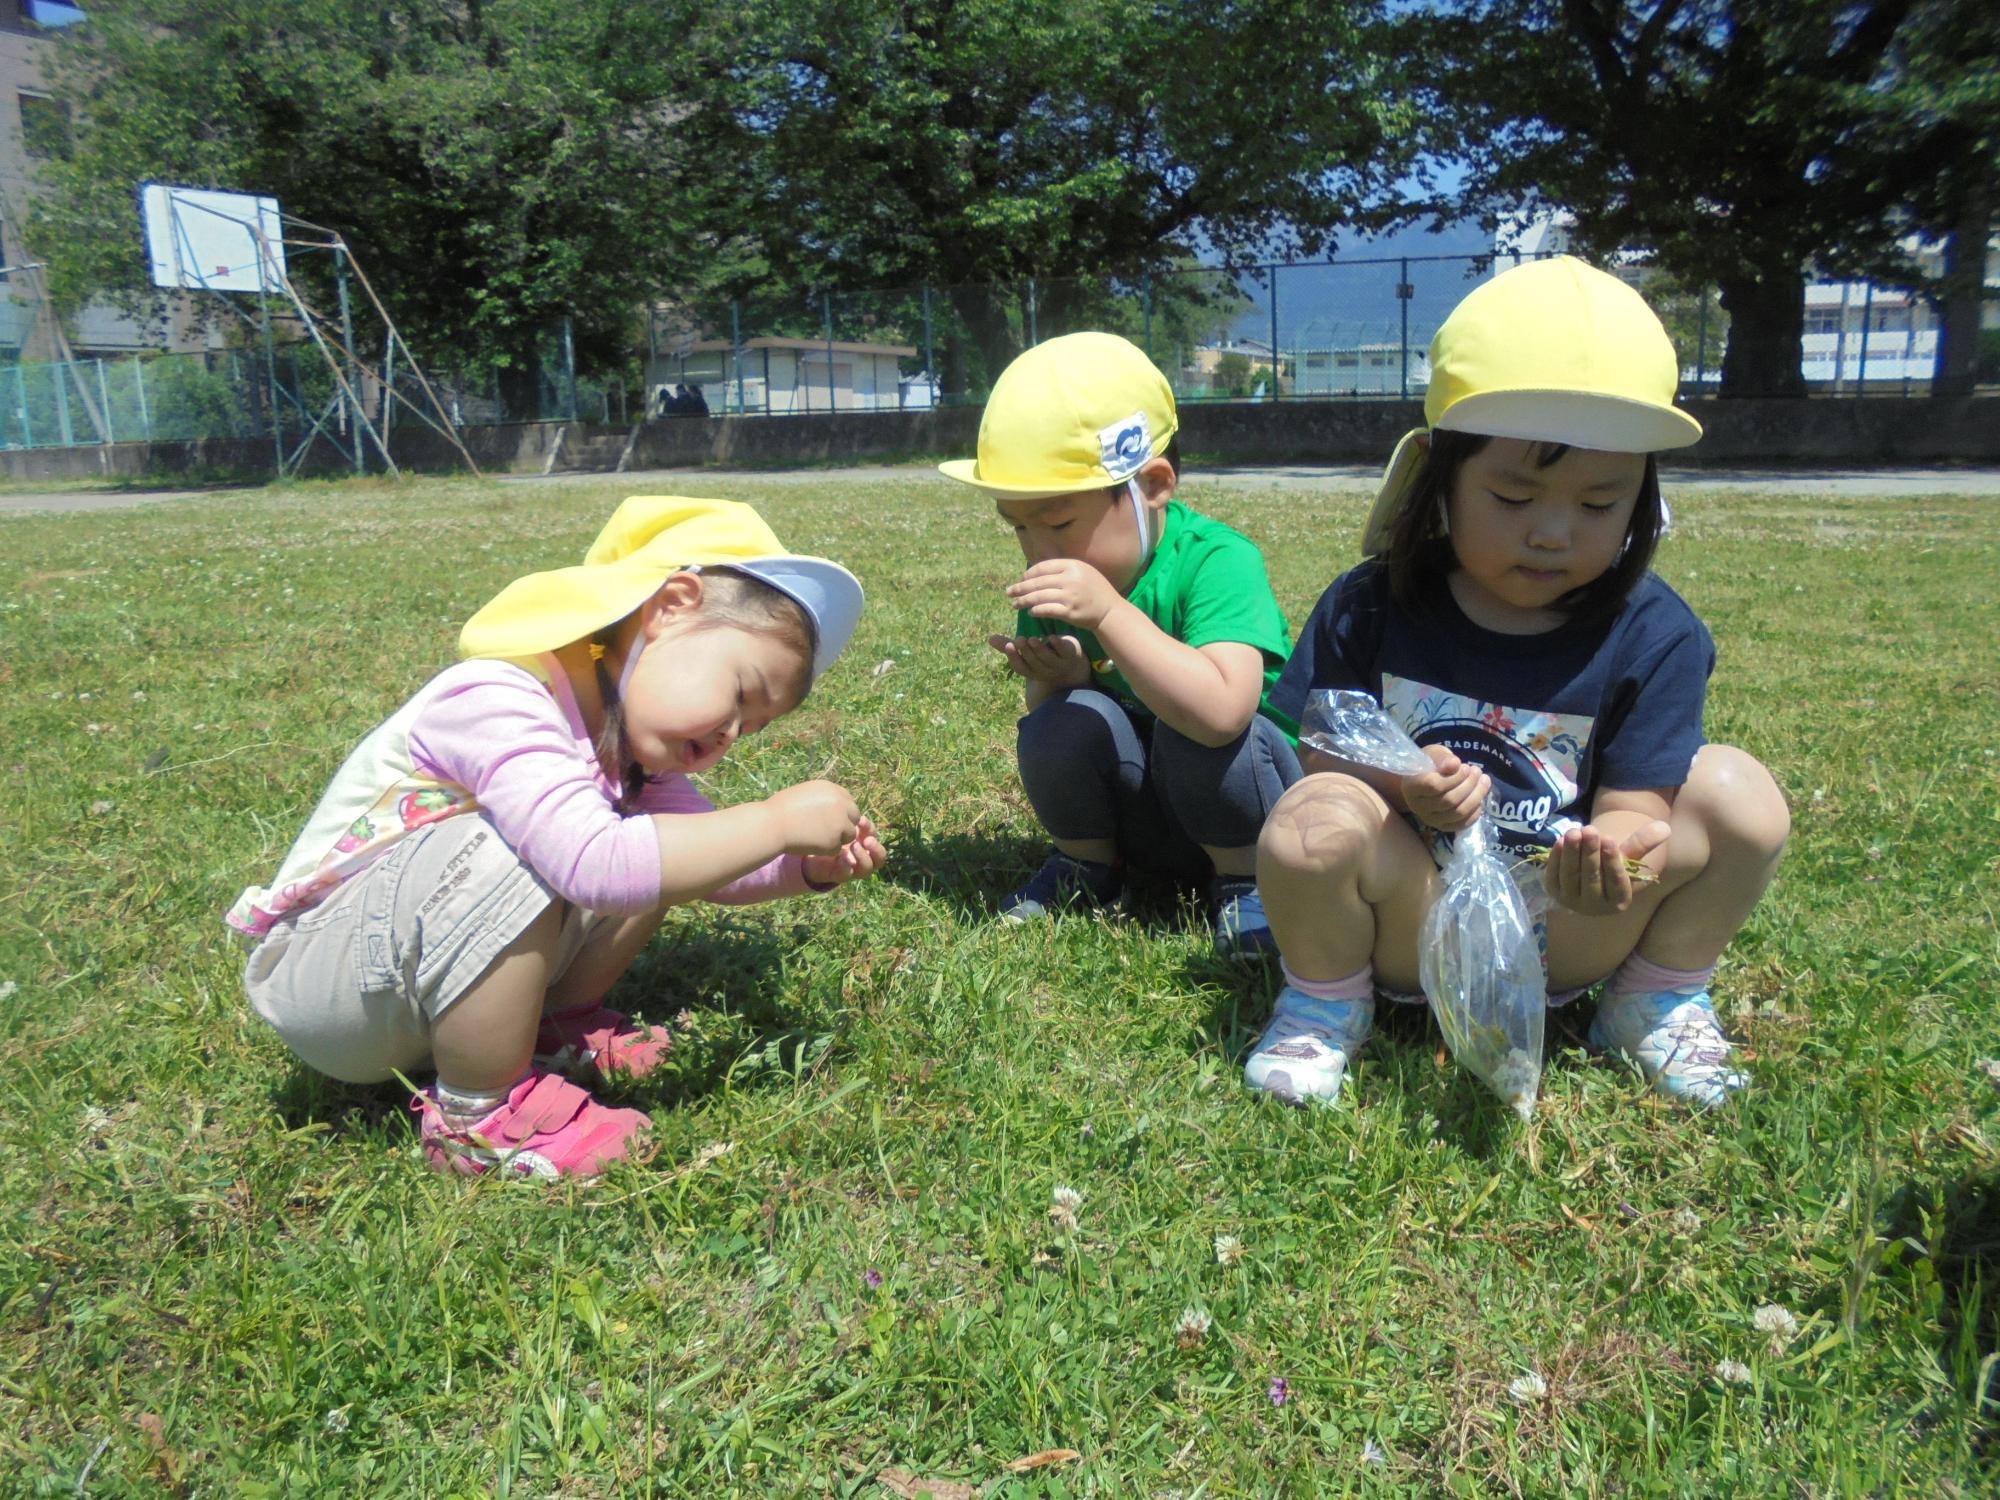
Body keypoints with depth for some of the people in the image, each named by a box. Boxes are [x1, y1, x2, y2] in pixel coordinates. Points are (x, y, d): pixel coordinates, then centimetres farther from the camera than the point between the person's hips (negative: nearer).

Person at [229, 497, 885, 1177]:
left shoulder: (620, 726, 1)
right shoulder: (493, 702, -29)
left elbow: (710, 856, 4)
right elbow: (594, 863, -43)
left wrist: (810, 867, -15)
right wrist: (776, 821, -36)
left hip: (426, 969, 8)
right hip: (314, 984, -8)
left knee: (660, 847, -3)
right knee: (508, 854, -37)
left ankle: (558, 1028, 6)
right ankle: (479, 1116, -18)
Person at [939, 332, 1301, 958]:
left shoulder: (1217, 560, -25)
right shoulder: (1056, 581, -7)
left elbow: (1221, 710, -41)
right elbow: (1054, 726, -2)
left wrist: (1110, 612, -45)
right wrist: (1056, 680, -25)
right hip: (1138, 814, 4)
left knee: (1196, 731, -34)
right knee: (1064, 719, -24)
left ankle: (1242, 880, -7)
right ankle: (1086, 863, 3)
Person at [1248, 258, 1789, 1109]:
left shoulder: (1653, 638, -9)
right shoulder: (1367, 611, -10)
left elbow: (1633, 806, -11)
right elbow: (1324, 763, -7)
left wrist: (1615, 854, -37)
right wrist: (1400, 788, -30)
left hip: (1566, 937, 2)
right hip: (1413, 933, -1)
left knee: (1739, 793, -18)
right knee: (1314, 821, -32)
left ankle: (1658, 1000, 8)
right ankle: (1326, 1002, 0)